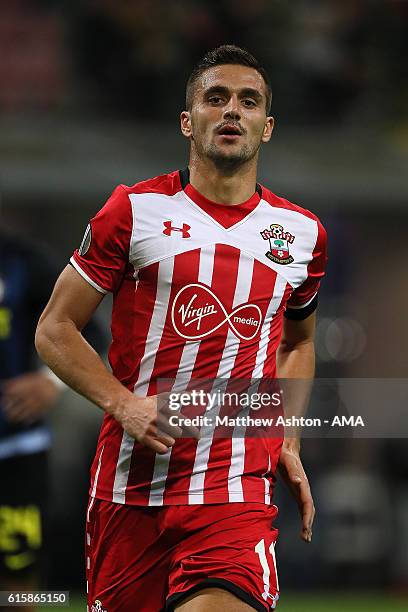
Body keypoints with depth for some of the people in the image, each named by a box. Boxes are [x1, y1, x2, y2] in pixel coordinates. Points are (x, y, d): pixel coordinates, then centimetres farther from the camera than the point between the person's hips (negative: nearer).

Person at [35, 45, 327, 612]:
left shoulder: (302, 233, 10)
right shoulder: (135, 210, 2)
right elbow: (55, 329, 4)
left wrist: (288, 442, 15)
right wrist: (123, 404, -12)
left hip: (237, 494, 0)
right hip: (129, 483, 0)